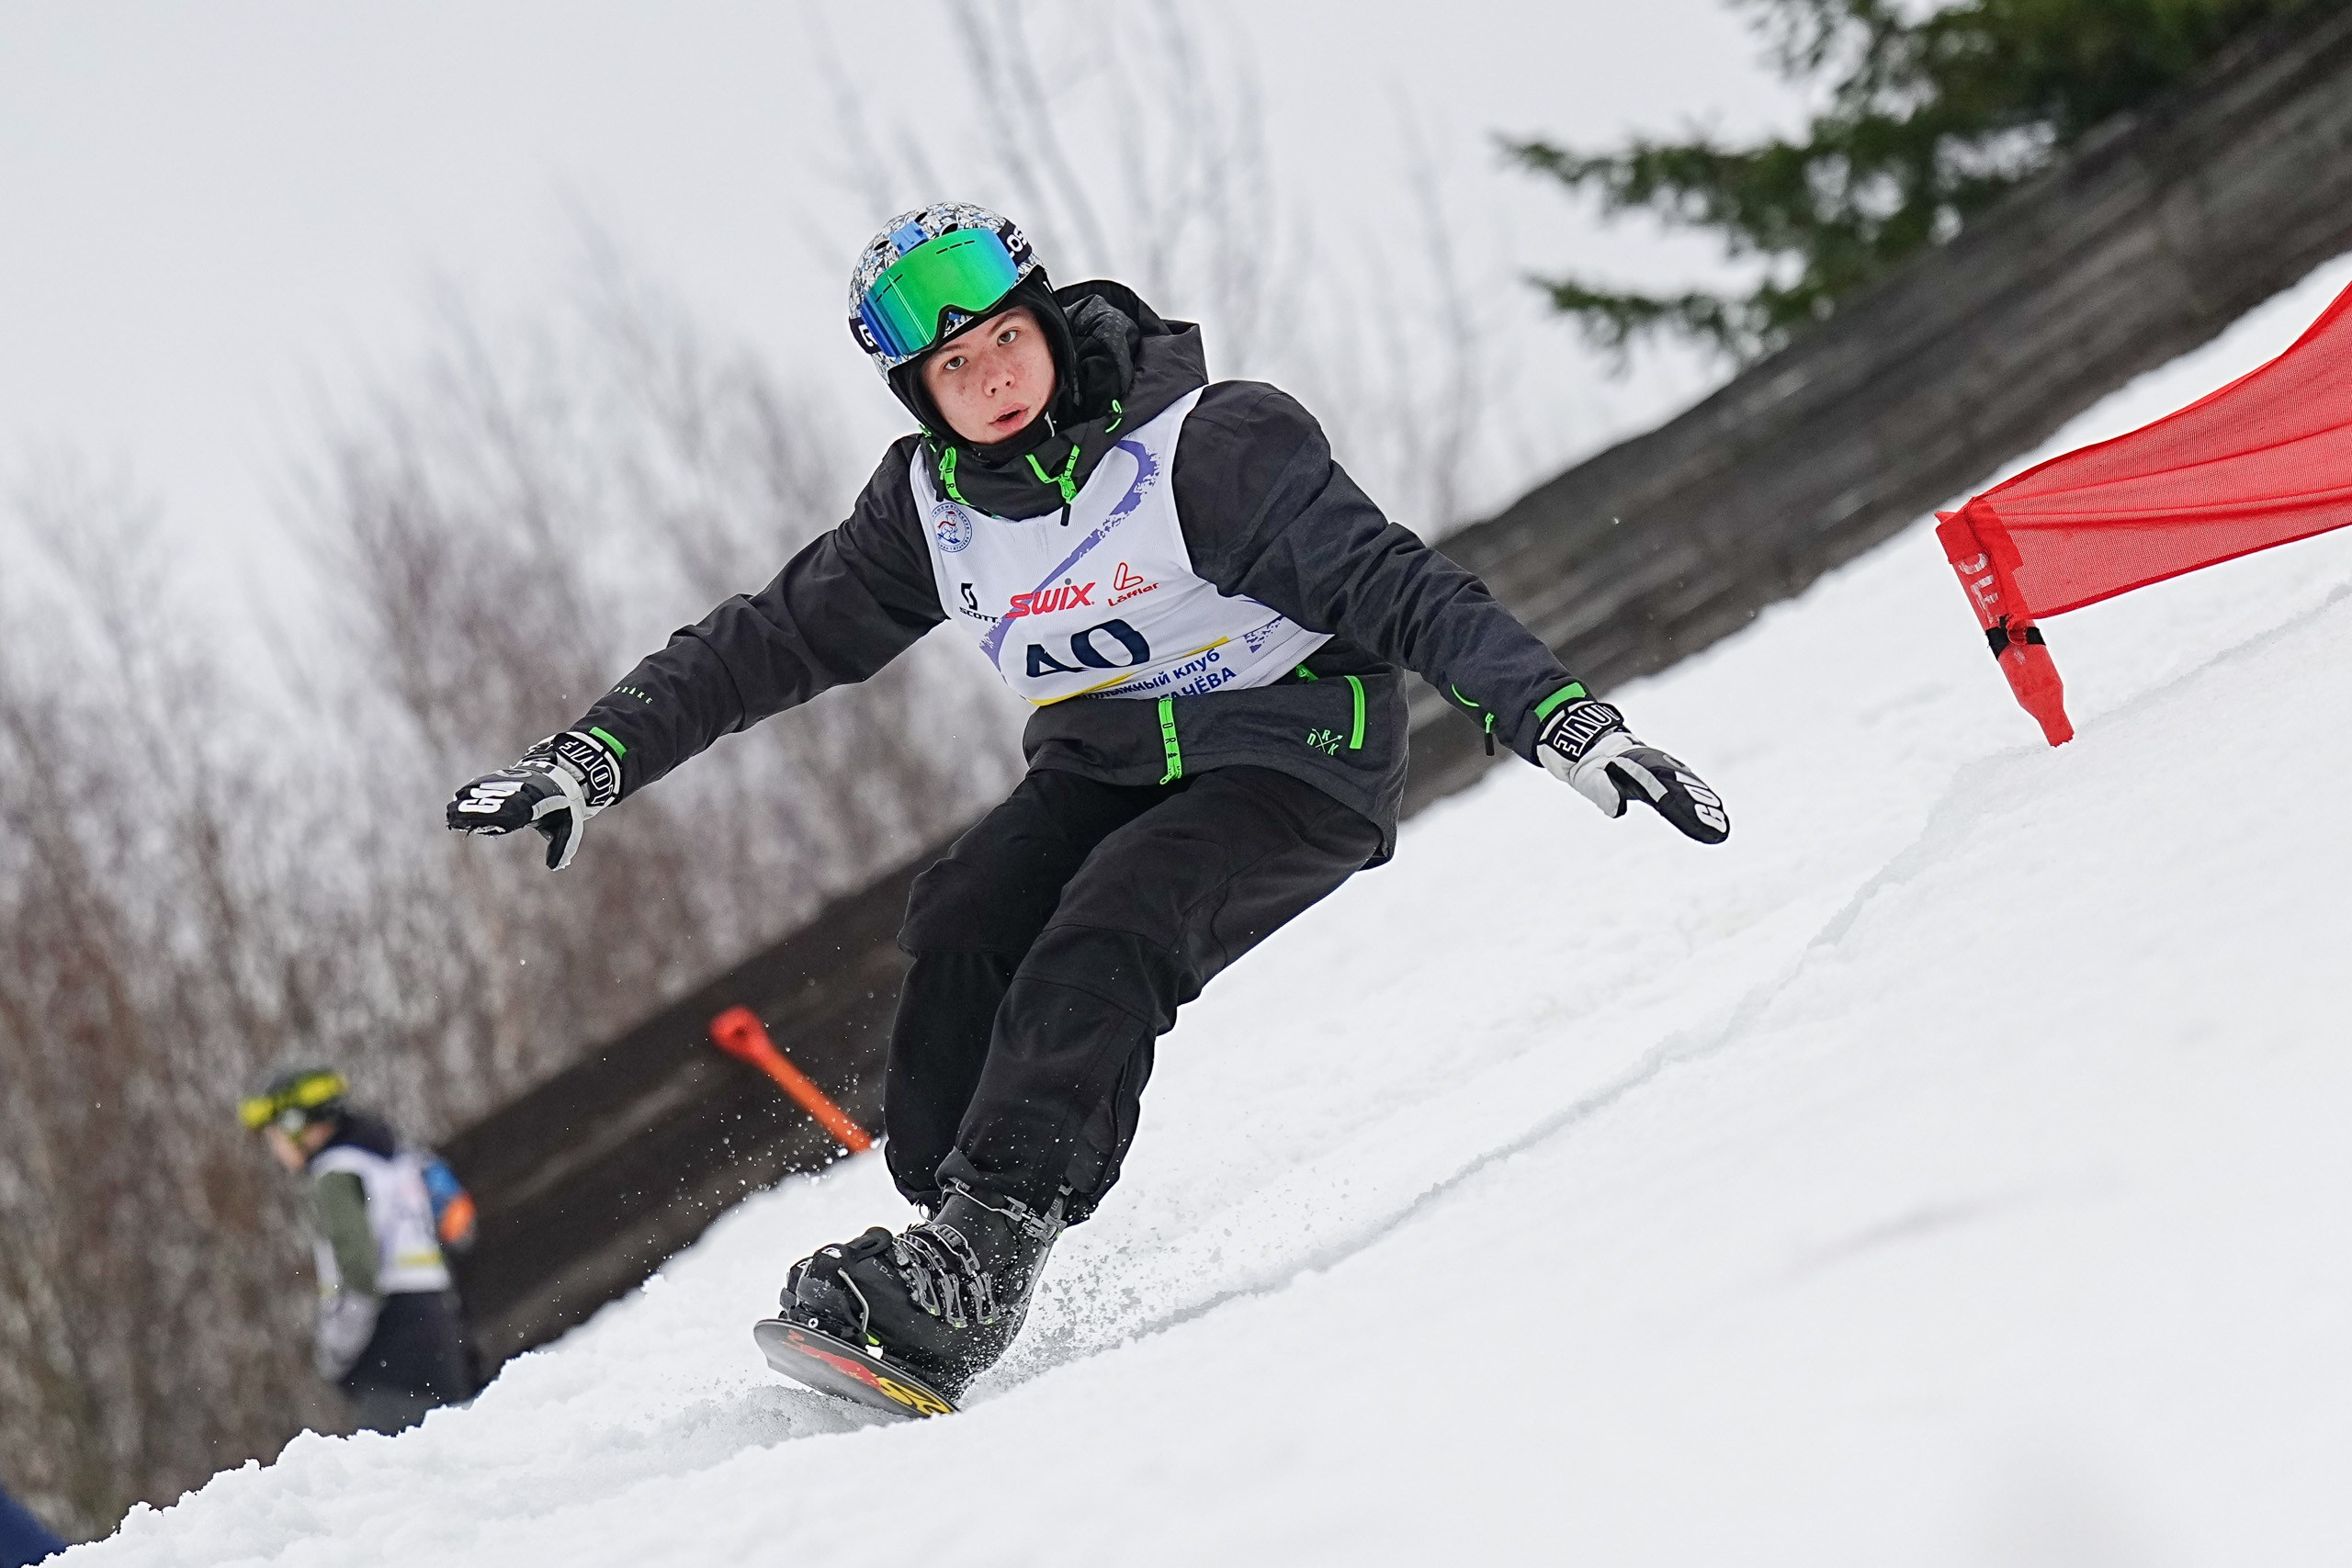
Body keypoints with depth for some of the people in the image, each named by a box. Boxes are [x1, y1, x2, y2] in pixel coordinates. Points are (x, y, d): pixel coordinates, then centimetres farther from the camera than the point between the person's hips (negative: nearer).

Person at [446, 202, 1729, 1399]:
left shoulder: (1202, 449, -20)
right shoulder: (932, 509, -2)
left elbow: (1397, 592, -25)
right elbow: (770, 641, 8)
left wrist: (1563, 721, -37)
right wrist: (596, 756, -1)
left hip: (1290, 769, -6)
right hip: (1106, 767, 6)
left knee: (1100, 944, -30)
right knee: (962, 926, -21)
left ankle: (968, 1274, -39)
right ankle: (946, 1237, -16)